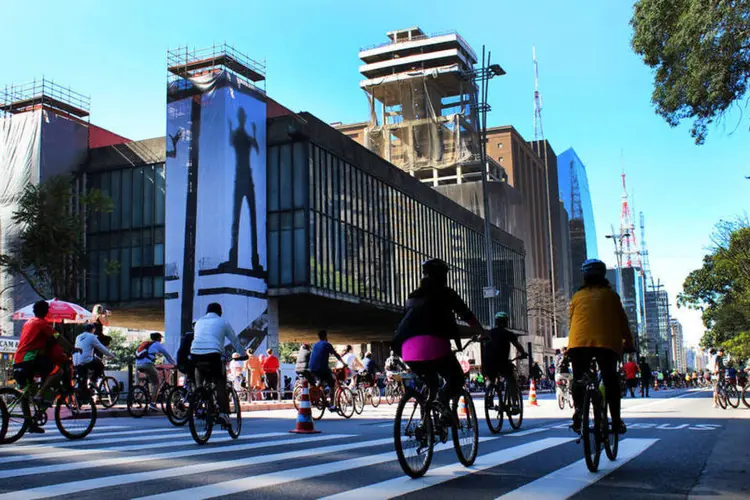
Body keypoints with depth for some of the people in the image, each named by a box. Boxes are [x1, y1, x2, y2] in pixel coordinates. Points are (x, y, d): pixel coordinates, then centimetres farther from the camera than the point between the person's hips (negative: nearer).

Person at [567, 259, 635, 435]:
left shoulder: (577, 296, 16)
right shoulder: (610, 294, 12)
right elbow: (622, 321, 14)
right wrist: (629, 342, 24)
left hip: (578, 343, 1)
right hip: (606, 342, -1)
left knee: (579, 379, 9)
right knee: (611, 380, 6)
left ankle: (578, 408, -14)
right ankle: (616, 420, 0)